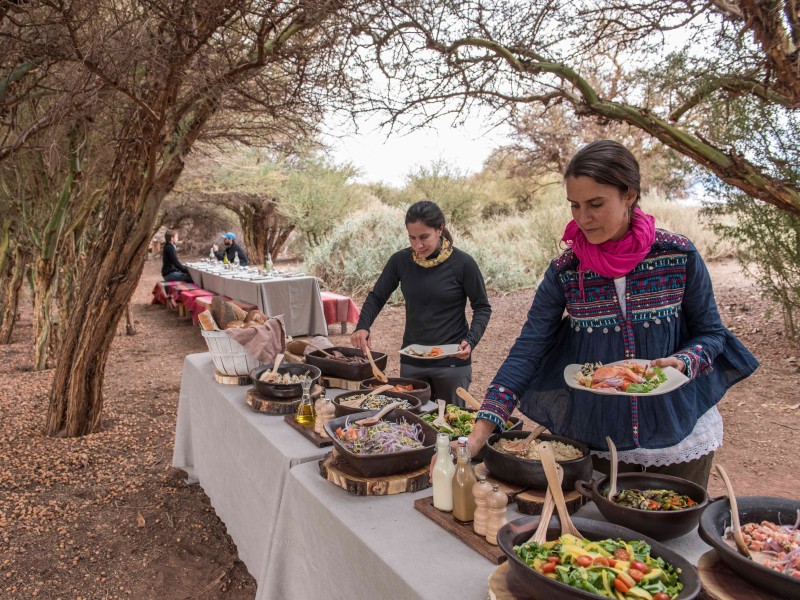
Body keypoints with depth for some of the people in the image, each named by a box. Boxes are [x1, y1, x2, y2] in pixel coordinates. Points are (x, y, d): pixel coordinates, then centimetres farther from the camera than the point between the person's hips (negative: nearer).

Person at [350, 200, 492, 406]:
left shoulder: (463, 263, -12)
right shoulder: (400, 260, -4)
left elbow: (482, 308, -3)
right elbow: (376, 297, 6)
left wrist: (471, 340, -19)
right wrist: (362, 327, -12)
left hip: (452, 364, -2)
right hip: (411, 362, 3)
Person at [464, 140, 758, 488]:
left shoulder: (679, 255, -12)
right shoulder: (564, 272, -10)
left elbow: (711, 333, 0)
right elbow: (526, 351, -13)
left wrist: (681, 363, -23)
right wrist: (480, 432, -22)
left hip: (680, 436, 0)